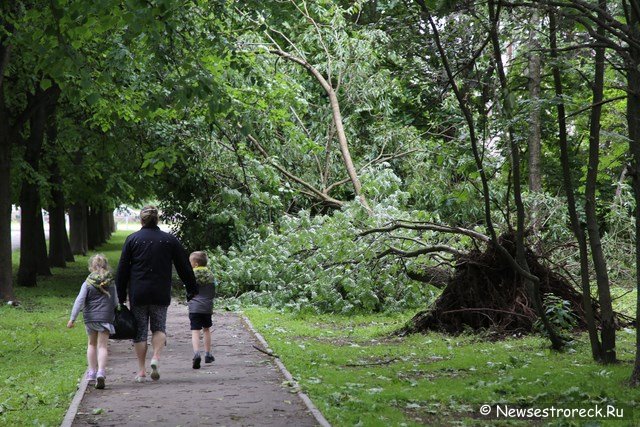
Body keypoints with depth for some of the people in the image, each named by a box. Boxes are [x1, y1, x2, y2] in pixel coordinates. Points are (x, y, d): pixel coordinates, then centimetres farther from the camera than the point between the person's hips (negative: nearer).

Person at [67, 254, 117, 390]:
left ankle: (92, 372, 21)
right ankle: (101, 372, -21)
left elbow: (80, 301, -7)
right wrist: (114, 316, 24)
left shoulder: (87, 283, -2)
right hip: (106, 317, 0)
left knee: (92, 344, 19)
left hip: (90, 318, 0)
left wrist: (72, 318, -5)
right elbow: (115, 302, 7)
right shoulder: (111, 283, 3)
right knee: (102, 345, -2)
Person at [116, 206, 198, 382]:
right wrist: (192, 289, 15)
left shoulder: (132, 240, 0)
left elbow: (122, 269, 1)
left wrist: (120, 295, 7)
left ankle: (141, 371, 6)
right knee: (159, 327, 14)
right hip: (160, 294, 1)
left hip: (138, 294, -1)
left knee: (140, 330, 6)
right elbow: (184, 267, 5)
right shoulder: (170, 240, 2)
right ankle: (156, 357, -11)